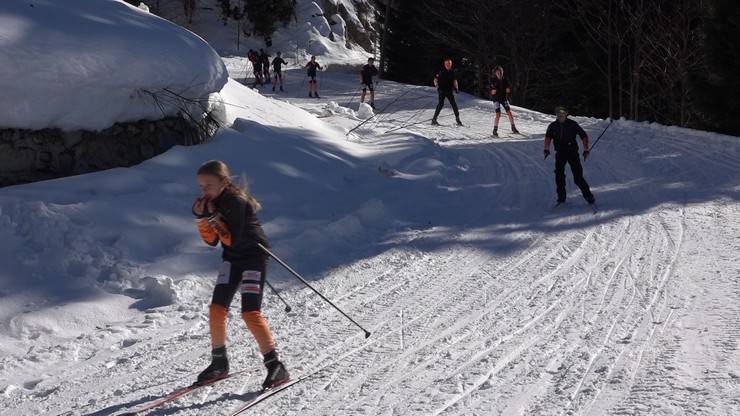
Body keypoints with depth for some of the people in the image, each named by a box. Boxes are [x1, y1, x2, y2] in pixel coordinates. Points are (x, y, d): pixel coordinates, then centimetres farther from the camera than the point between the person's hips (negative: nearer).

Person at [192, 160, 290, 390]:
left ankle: (276, 366, -15)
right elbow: (212, 241, 3)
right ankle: (219, 363, 16)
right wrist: (202, 218, -10)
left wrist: (214, 217, -25)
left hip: (254, 255, -8)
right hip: (232, 258, 8)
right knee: (216, 309, 1)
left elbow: (233, 240, -25)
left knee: (250, 313, -17)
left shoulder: (236, 201, -21)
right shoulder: (212, 203, 3)